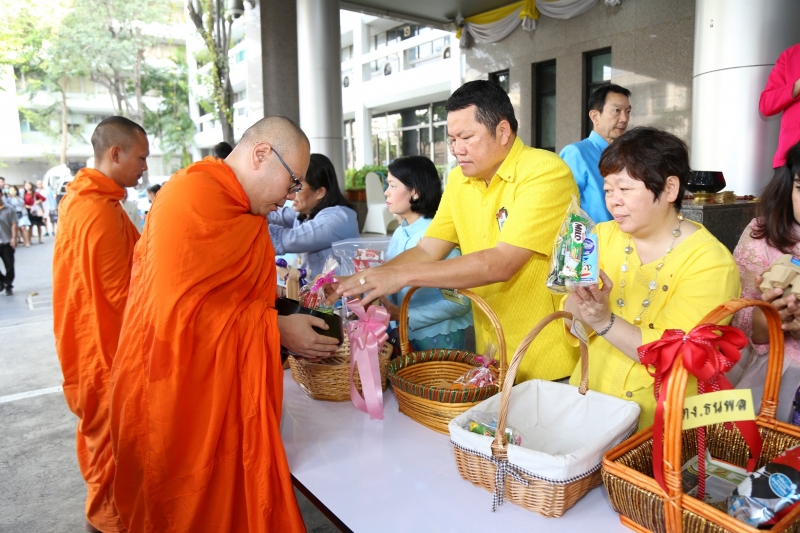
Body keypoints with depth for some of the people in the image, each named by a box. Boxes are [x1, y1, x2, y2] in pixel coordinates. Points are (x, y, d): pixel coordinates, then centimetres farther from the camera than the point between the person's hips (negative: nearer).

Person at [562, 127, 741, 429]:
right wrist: (582, 301, -20)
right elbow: (573, 323, 0)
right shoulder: (604, 235, 4)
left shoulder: (710, 262, -9)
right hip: (588, 396, 4)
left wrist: (604, 320, -26)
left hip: (656, 418, -3)